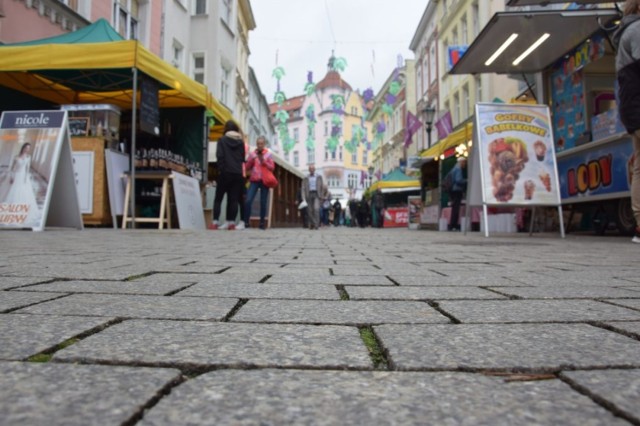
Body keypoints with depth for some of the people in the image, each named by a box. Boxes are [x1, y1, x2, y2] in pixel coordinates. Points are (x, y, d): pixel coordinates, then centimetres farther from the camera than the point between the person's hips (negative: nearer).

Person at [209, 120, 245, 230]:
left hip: (225, 173, -3)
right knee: (234, 199, 4)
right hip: (238, 174, 3)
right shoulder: (241, 142, 9)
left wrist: (220, 170, -5)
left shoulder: (222, 140, -1)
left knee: (218, 198, 5)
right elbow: (243, 158, 11)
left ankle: (215, 222, -2)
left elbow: (220, 156, -8)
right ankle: (232, 222, -1)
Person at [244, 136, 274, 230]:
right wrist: (252, 159, -8)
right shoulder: (252, 154, 9)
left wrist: (264, 161, -12)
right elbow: (247, 167, 8)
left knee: (263, 202, 0)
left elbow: (272, 167, 1)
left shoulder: (268, 154, 6)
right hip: (254, 180, 1)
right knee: (248, 201, -11)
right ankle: (246, 221, -3)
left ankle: (262, 222, 11)